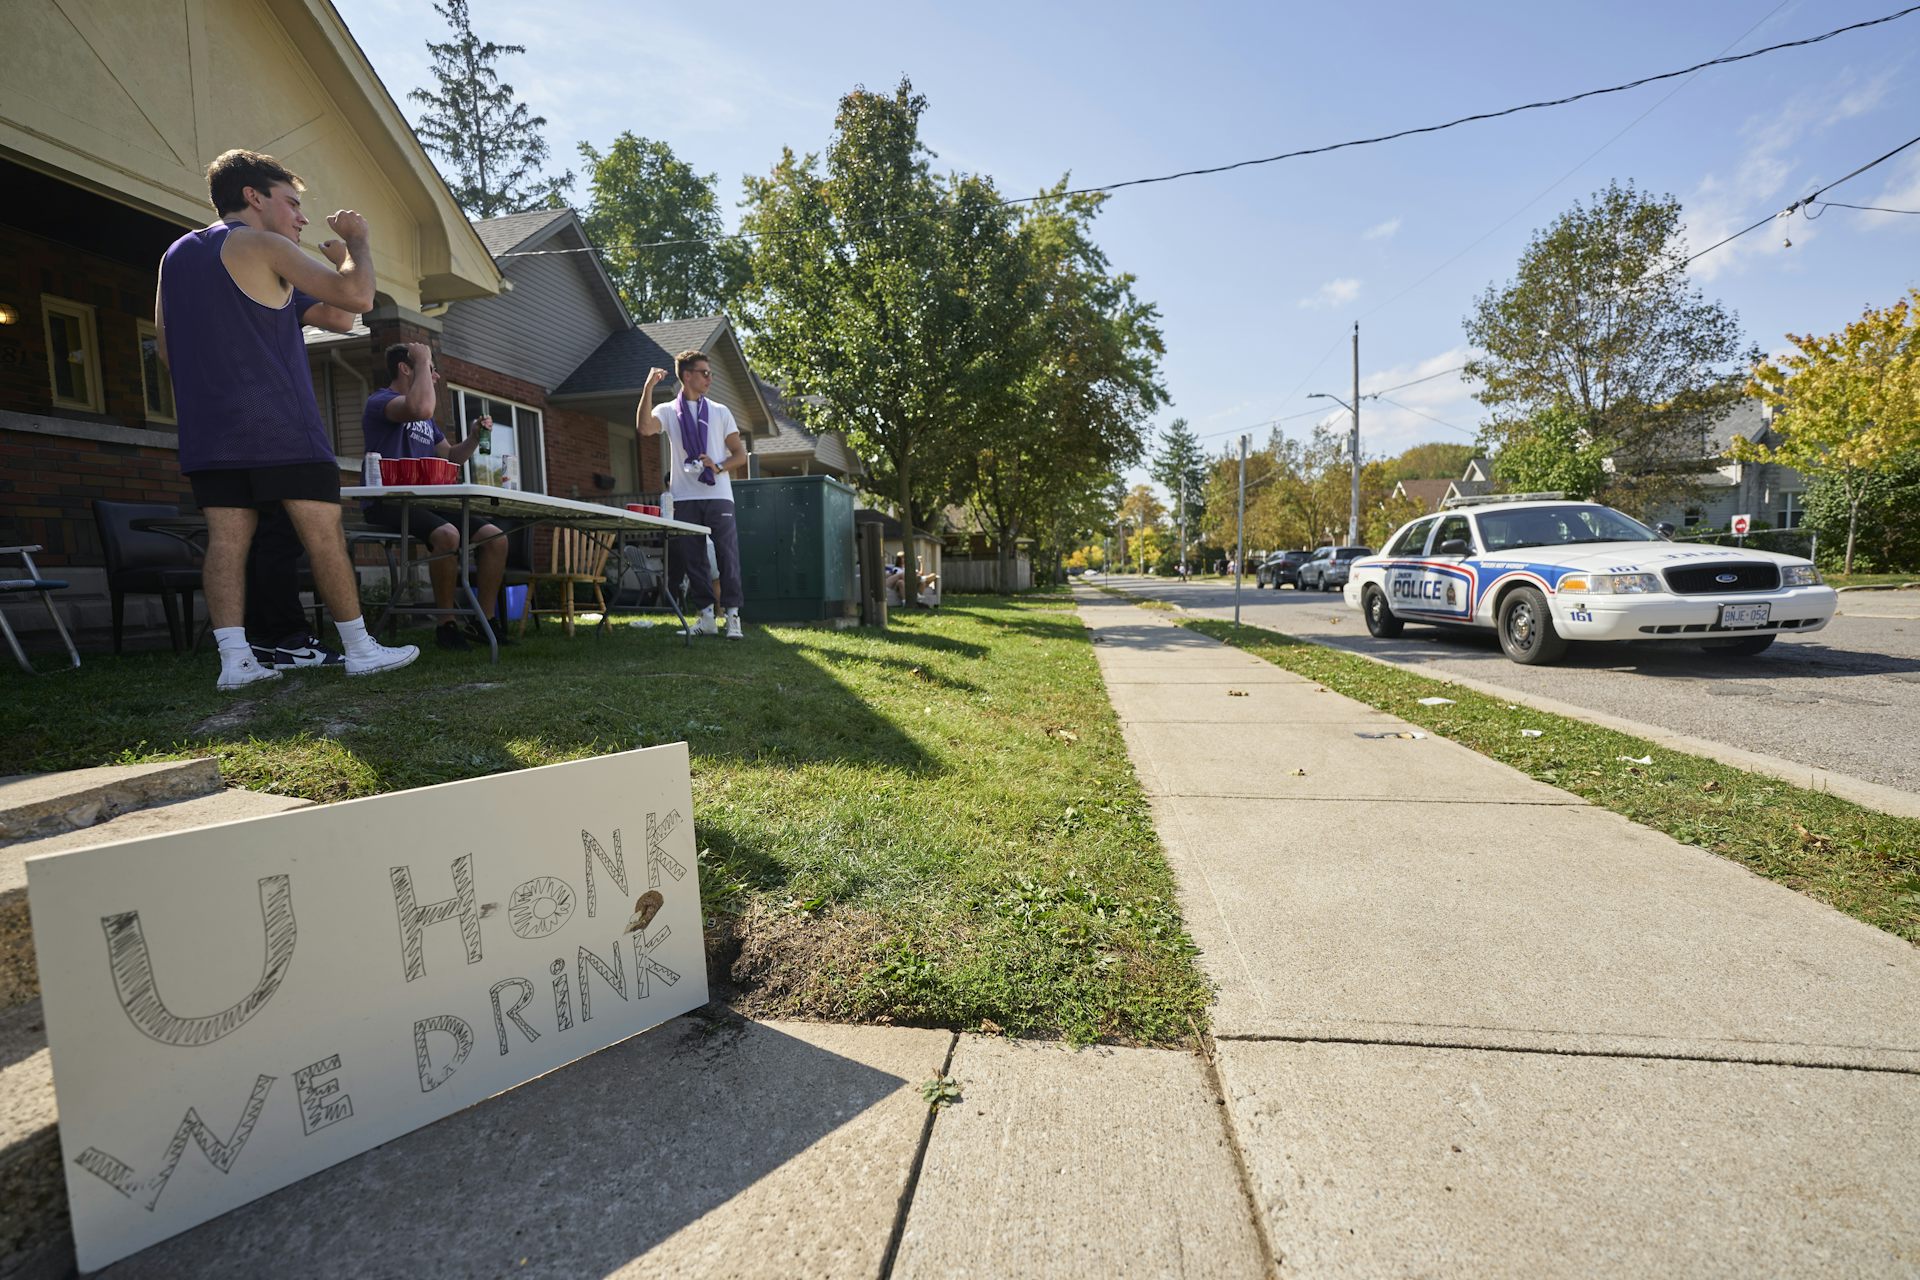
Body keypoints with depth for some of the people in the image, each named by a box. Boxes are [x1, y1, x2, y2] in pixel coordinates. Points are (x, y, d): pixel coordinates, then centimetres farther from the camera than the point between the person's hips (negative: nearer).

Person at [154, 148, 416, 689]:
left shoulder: (176, 255, 20)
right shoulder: (262, 245, -2)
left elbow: (164, 338, 23)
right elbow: (356, 297, -9)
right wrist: (356, 241, 7)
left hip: (208, 428, 7)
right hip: (279, 426, -7)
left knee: (227, 540, 2)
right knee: (324, 534, -4)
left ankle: (234, 659, 0)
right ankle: (360, 649, 0)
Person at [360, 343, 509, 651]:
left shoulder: (427, 420, 23)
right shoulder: (379, 401, -4)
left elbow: (451, 457, 27)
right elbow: (421, 409, -27)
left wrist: (474, 438, 8)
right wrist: (423, 361, -13)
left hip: (424, 503, 8)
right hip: (389, 504, -8)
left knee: (495, 537, -8)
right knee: (447, 533, -36)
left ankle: (486, 621, -3)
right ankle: (446, 625, -24)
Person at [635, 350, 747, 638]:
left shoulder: (720, 411, 12)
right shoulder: (668, 411, 10)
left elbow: (740, 454, 10)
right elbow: (644, 428, -11)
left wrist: (719, 467, -8)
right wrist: (648, 388, -15)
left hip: (718, 496, 0)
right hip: (685, 498, 1)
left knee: (727, 556, -6)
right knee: (693, 558, 2)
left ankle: (732, 615, -3)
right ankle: (706, 615, 10)